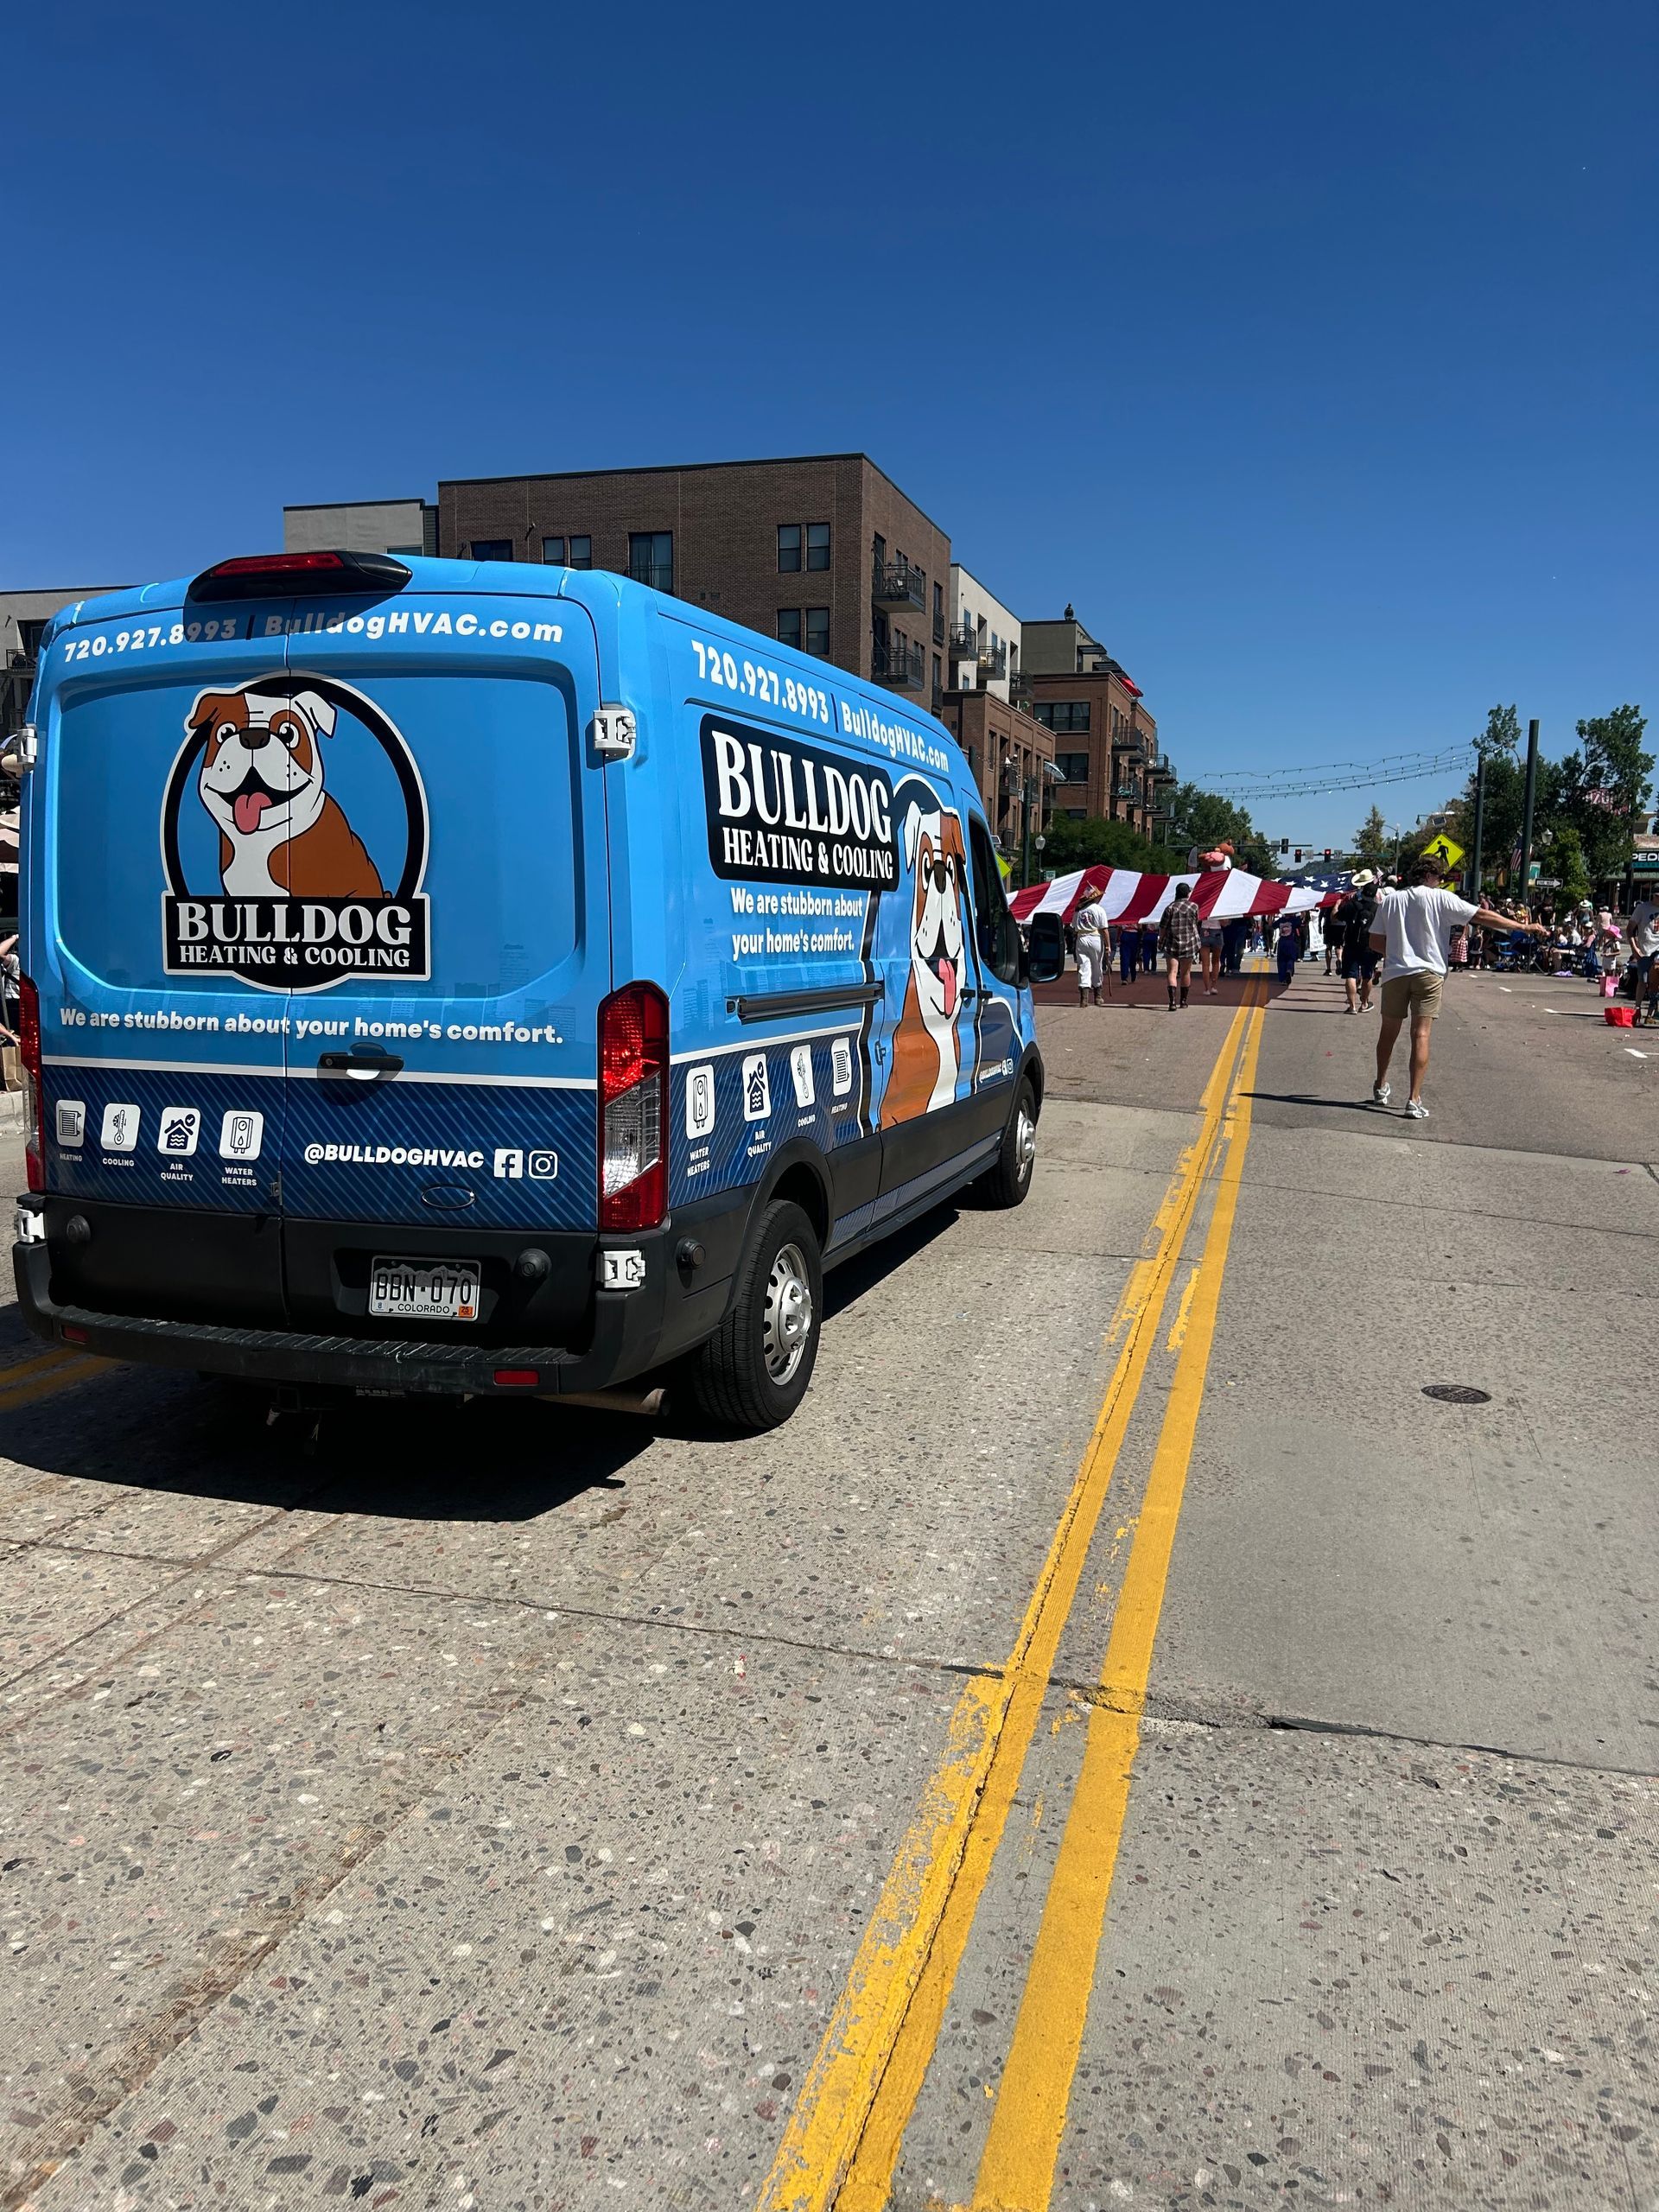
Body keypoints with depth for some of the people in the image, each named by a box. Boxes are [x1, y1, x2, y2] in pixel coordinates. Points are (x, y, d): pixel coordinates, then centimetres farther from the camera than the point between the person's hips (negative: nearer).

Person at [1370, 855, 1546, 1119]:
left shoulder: (1389, 900, 7)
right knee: (1421, 1035, -4)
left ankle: (1381, 1088, 31)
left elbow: (1375, 940, 7)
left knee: (1389, 1031, 16)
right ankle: (1414, 1101, -9)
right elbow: (1482, 915, -3)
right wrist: (1524, 926, 4)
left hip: (1395, 972, 3)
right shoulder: (1441, 898, -2)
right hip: (1428, 973, -3)